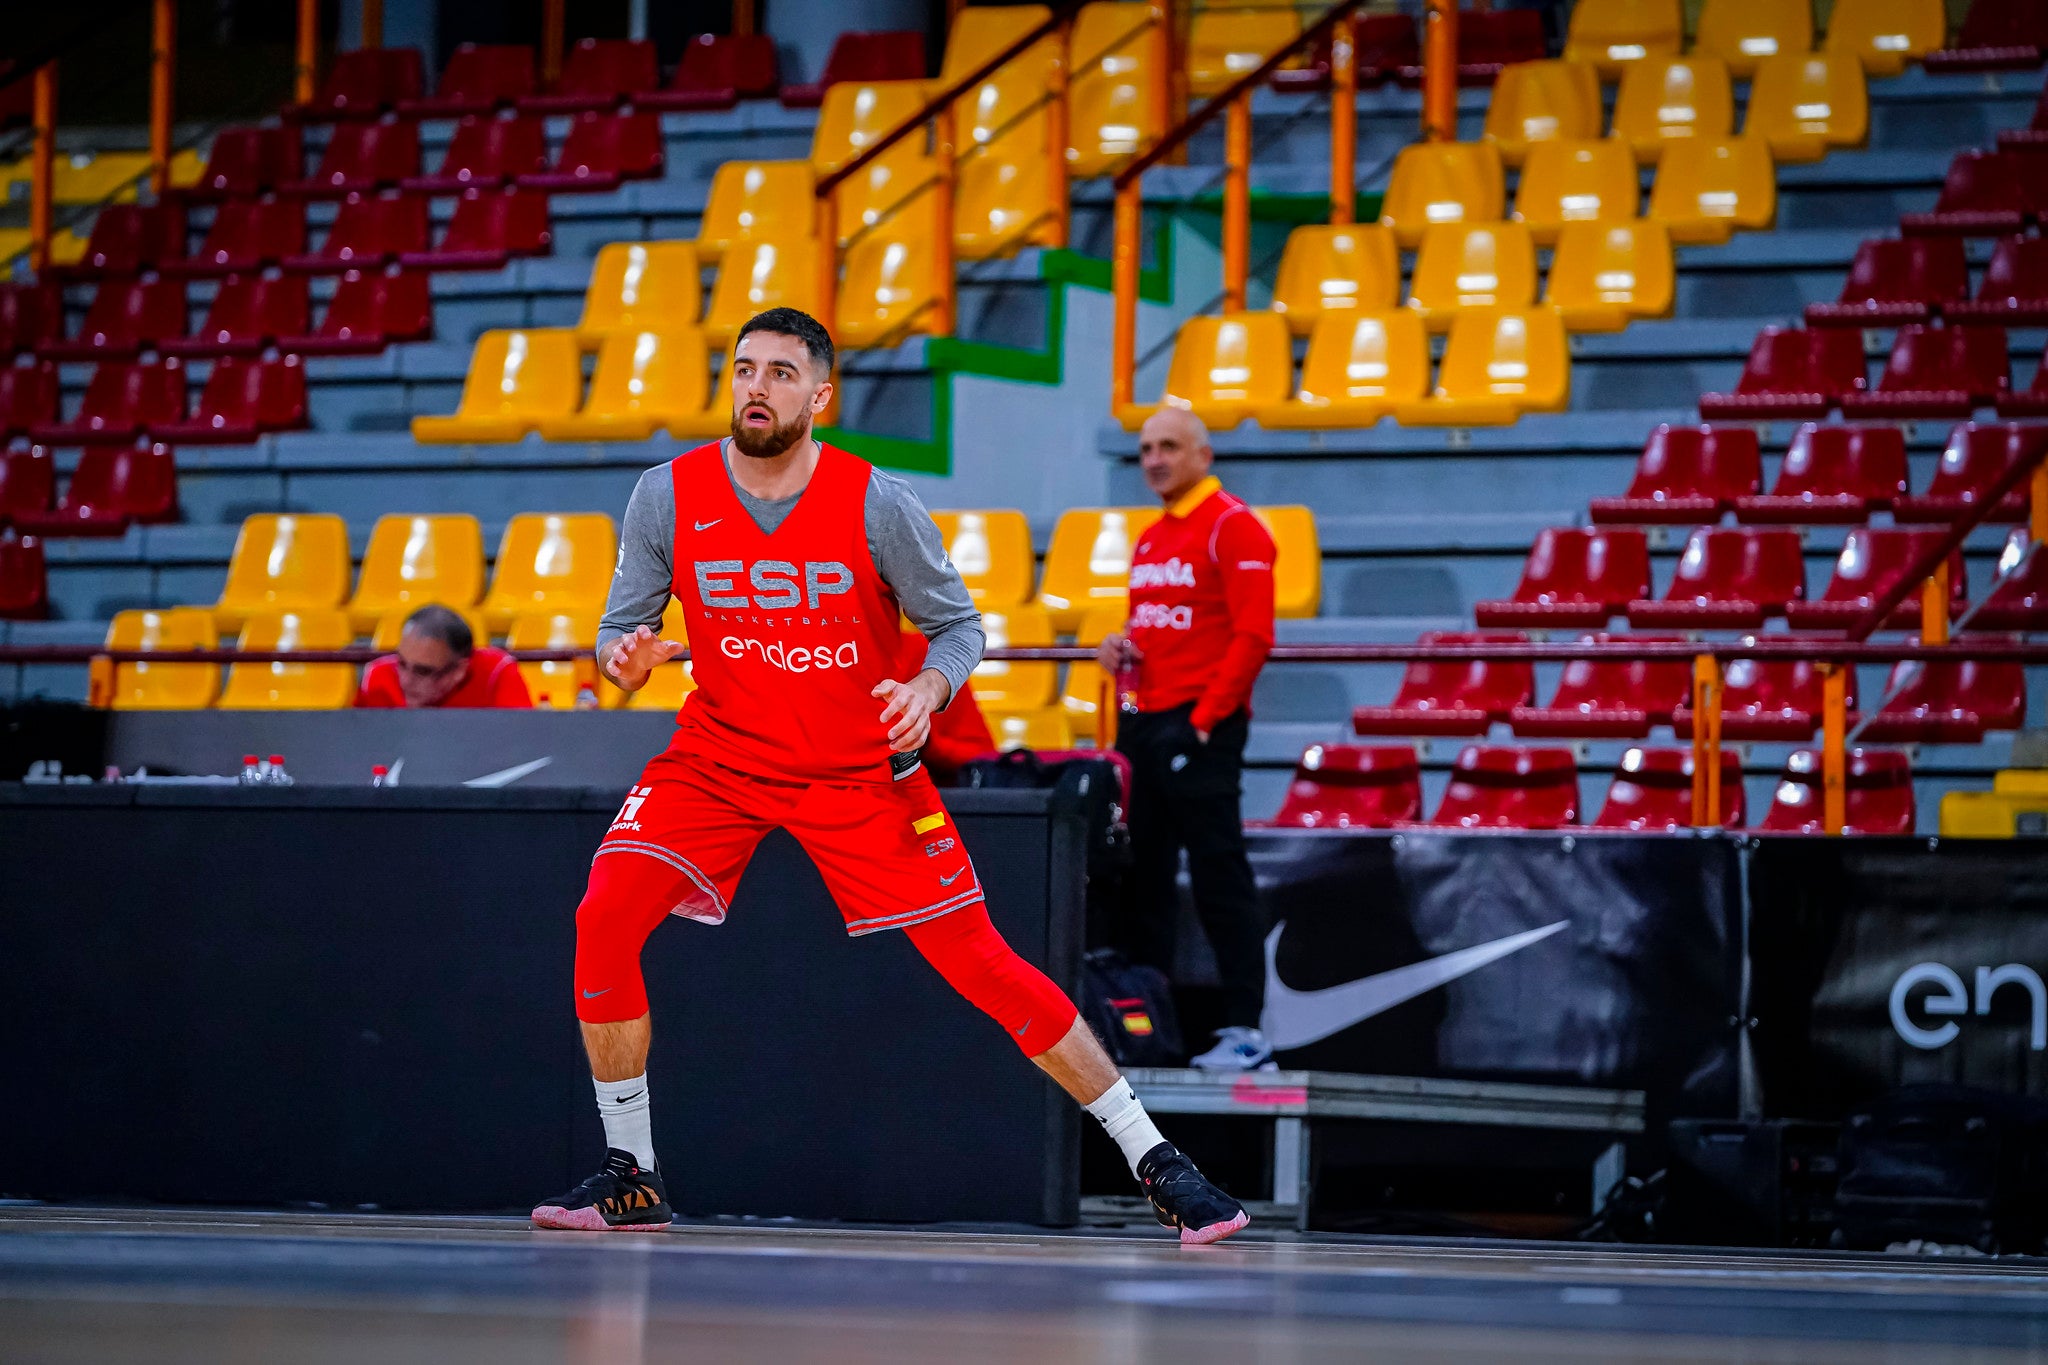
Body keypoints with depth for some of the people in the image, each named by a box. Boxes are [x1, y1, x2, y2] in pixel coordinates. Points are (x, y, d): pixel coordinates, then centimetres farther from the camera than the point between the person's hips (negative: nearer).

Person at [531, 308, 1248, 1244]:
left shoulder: (878, 504, -14)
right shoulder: (669, 497, -9)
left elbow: (958, 624, -3)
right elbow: (620, 631, -1)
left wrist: (928, 691, -25)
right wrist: (623, 659, -25)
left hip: (860, 772, -2)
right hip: (719, 756, 2)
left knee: (980, 963, -6)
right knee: (604, 919, -20)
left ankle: (1153, 1162, 3)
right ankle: (630, 1179, -5)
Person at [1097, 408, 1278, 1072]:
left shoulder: (1233, 527, -8)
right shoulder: (1149, 539, 18)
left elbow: (1253, 636, -15)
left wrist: (1203, 720, -18)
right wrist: (1120, 647, 5)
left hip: (1201, 728, -9)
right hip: (1142, 722, 9)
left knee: (1220, 876, -8)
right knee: (1144, 877, 10)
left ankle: (1245, 1029, -7)